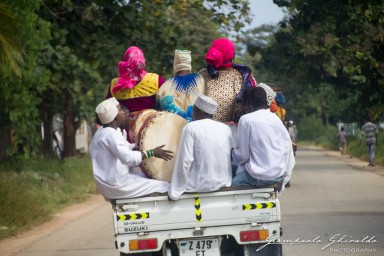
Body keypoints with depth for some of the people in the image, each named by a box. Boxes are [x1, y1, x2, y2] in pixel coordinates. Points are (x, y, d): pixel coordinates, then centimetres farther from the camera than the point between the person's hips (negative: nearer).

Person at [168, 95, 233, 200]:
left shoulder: (191, 127, -10)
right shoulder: (226, 128, 4)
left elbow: (185, 161, -17)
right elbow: (229, 157, 9)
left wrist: (176, 191, -12)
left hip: (199, 185, -5)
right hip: (223, 183, 5)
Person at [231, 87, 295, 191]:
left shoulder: (246, 120, -9)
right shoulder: (276, 119, 7)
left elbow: (243, 155, -8)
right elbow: (288, 149, 8)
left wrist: (233, 153, 14)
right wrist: (285, 178, 16)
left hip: (258, 177, -6)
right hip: (279, 176, 6)